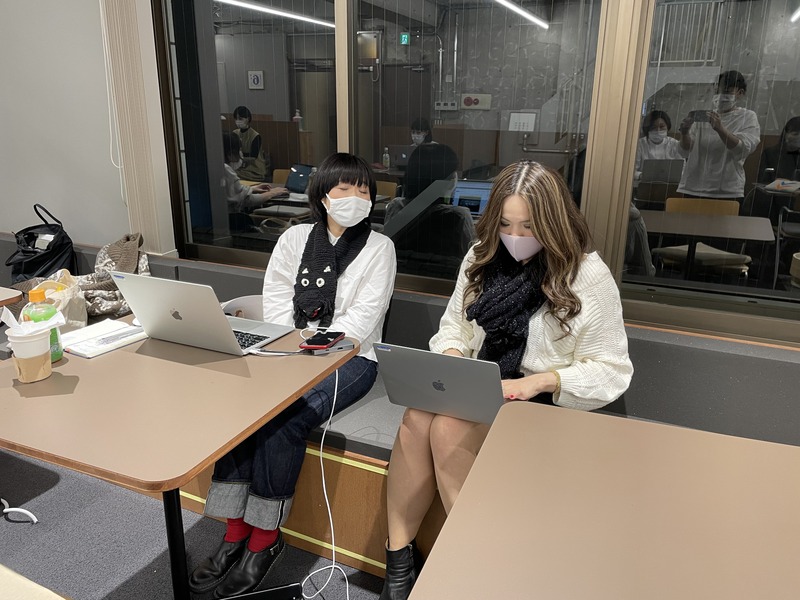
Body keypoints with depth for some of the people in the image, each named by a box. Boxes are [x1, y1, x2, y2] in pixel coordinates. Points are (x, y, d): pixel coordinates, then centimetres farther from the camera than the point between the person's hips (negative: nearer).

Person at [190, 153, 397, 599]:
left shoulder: (379, 247, -1)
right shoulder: (295, 238, 9)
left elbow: (361, 319, -10)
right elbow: (275, 302, 4)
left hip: (349, 357, -3)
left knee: (283, 421, -26)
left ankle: (265, 537, -8)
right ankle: (236, 531, -11)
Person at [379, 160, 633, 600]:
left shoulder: (590, 276, -9)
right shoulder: (483, 256, 6)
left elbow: (610, 370, -8)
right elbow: (453, 324, 14)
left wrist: (538, 382, -21)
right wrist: (451, 357, -9)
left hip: (545, 403, -4)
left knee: (449, 429, -31)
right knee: (416, 418, -27)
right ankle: (398, 559, -16)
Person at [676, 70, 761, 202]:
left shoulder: (748, 117, 7)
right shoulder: (703, 115, 12)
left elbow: (742, 150, -11)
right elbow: (686, 152, 6)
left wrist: (720, 129, -25)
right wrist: (685, 134, -15)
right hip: (693, 188, 2)